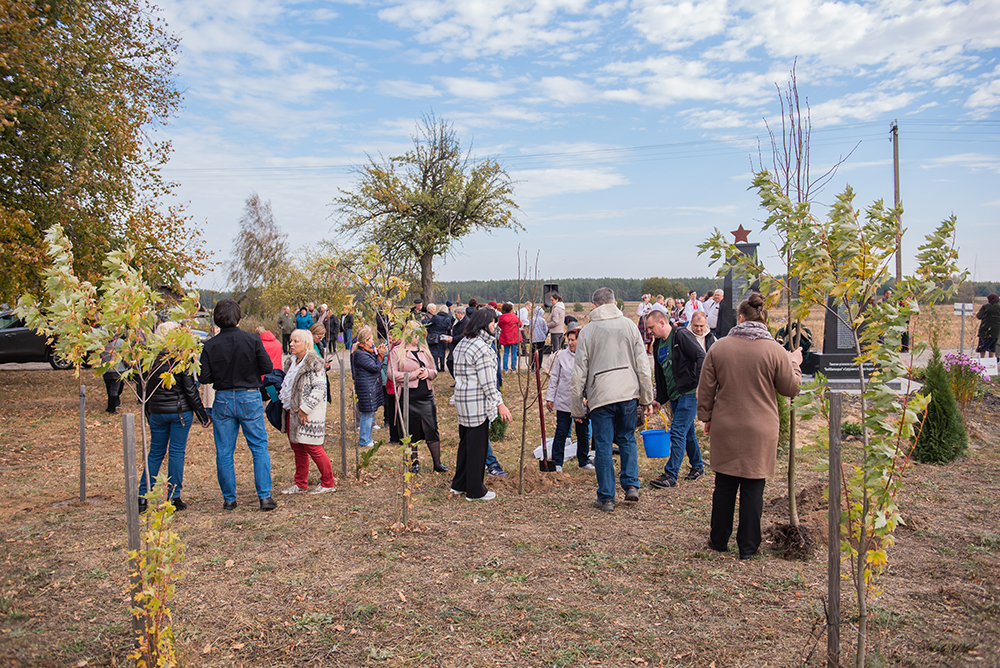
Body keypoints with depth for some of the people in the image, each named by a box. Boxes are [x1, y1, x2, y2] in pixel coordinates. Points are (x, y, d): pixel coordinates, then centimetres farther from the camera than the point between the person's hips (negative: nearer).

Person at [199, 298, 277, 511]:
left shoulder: (210, 346, -5)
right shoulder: (252, 340, -9)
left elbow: (204, 378, -6)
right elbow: (267, 368, -7)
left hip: (223, 399, 1)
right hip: (249, 398, -1)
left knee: (224, 453, 10)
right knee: (260, 448, 7)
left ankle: (229, 499, 16)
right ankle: (265, 496, 4)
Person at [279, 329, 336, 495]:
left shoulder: (314, 363, -13)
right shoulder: (291, 362, 14)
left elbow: (319, 388, -19)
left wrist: (304, 409, -21)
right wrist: (281, 396, 8)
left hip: (308, 414, -8)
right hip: (291, 412, 8)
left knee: (312, 448, -5)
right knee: (297, 448, 14)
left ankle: (328, 483, 8)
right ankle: (300, 484, 24)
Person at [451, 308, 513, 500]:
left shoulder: (463, 343, 11)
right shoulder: (481, 347, -18)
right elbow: (487, 382, -19)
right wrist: (500, 404, -14)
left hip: (462, 399, 10)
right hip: (477, 403, -10)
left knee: (465, 442, 19)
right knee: (477, 445, 1)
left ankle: (459, 484, 30)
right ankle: (475, 491, 12)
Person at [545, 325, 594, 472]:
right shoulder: (561, 356, -1)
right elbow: (554, 378, 4)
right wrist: (550, 398, 3)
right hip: (564, 401, -1)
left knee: (584, 434, 12)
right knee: (561, 433, 3)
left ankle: (584, 461, 29)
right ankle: (557, 462, 14)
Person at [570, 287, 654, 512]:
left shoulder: (587, 331, 1)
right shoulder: (629, 325, 5)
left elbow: (579, 372, 0)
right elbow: (642, 364, 5)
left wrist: (577, 405, 7)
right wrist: (646, 397, 12)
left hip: (600, 396, -2)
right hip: (628, 392, 2)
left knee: (603, 446, 5)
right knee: (627, 439, 19)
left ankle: (606, 497, 10)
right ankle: (631, 485, 11)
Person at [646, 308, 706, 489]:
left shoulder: (681, 335, -11)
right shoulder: (658, 344, 14)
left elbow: (701, 357, -17)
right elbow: (660, 375, 20)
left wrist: (701, 384, -23)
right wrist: (659, 399, 18)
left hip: (689, 392, -8)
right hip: (674, 394, 8)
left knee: (678, 432, -11)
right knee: (687, 432, 16)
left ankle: (670, 475, -9)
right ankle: (697, 466, 32)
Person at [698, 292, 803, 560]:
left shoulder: (719, 347, -3)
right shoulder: (775, 351, -8)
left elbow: (706, 389, 1)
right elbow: (790, 388, 2)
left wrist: (706, 417, 14)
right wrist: (795, 364, 18)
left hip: (725, 428, 2)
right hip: (760, 432, -1)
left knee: (724, 485, 13)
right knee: (753, 487, 7)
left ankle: (719, 540, 25)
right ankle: (748, 546, 16)